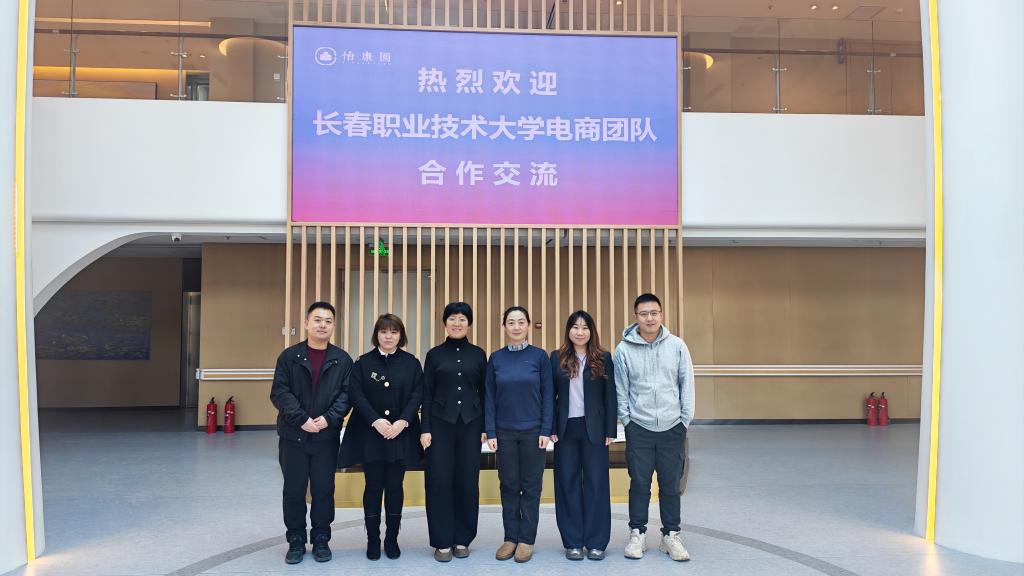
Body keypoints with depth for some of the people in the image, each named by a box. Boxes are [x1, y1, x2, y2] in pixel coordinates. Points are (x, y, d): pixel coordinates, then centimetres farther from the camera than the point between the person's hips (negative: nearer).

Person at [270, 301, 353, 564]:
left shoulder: (342, 359, 3)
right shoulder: (289, 356, 1)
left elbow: (346, 394, -2)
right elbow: (279, 392, -6)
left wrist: (328, 418, -17)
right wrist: (302, 419, -16)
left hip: (327, 436, 0)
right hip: (293, 435, 0)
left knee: (324, 490, 7)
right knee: (293, 490, 7)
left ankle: (321, 540, 21)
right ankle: (296, 541, 20)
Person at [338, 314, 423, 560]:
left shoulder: (411, 363, 4)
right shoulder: (363, 362, 2)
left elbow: (417, 394, -2)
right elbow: (356, 395, -6)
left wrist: (402, 422, -15)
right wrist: (376, 421, -17)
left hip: (401, 434, 1)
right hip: (370, 434, -1)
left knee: (395, 486, 7)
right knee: (373, 487, 4)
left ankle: (392, 538, 18)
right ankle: (373, 539, 15)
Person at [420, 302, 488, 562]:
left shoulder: (478, 354, 6)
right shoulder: (435, 354, 4)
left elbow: (484, 392, 7)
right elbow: (427, 394, 2)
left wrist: (485, 427, 1)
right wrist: (426, 429, -5)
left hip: (470, 424, 1)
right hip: (441, 423, -1)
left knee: (468, 481, 4)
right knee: (439, 482, -1)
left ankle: (462, 539, 16)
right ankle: (442, 541, 10)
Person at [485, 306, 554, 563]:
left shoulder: (540, 356, -2)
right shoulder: (496, 358, 3)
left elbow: (548, 395, -2)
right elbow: (489, 397, 4)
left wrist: (546, 430, -7)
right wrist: (491, 432, -2)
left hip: (533, 431, -1)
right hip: (505, 432, 2)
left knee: (531, 486, 5)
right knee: (509, 486, 8)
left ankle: (526, 539, 16)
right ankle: (510, 537, 19)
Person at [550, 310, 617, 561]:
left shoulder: (603, 359, 1)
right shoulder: (557, 358, 3)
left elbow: (610, 397, 1)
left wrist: (610, 431, -3)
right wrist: (550, 428, -3)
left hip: (594, 429, -1)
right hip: (566, 429, 1)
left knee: (596, 483, 3)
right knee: (568, 484, 5)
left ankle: (596, 542, 13)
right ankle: (573, 542, 14)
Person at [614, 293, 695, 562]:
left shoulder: (677, 345, -2)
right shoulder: (624, 349, -4)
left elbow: (687, 384, 2)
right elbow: (620, 389, 2)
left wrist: (685, 419, 1)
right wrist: (626, 419, -1)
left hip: (672, 427, 1)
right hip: (638, 428, -1)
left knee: (671, 484, 8)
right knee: (639, 483, 6)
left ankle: (671, 535, 21)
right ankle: (637, 534, 20)